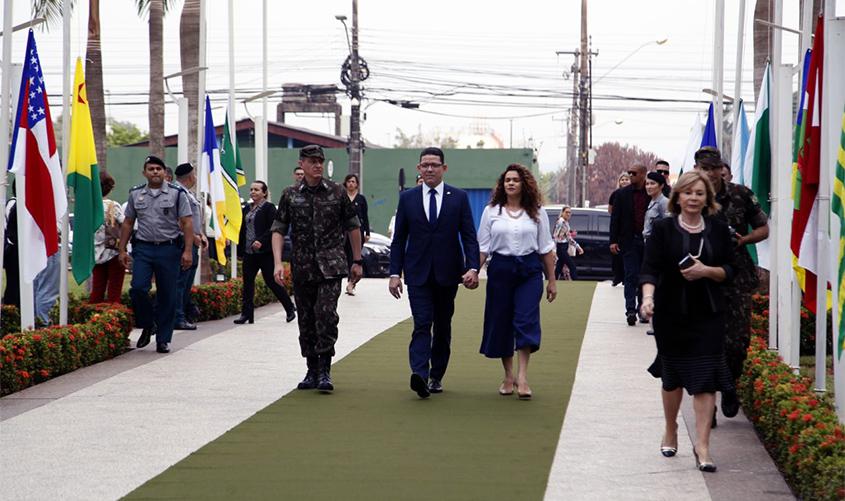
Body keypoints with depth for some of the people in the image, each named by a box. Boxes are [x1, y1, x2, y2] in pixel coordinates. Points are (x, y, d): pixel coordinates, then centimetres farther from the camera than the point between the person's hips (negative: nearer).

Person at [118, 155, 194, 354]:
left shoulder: (177, 194, 2)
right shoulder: (136, 194, 11)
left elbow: (187, 224, -2)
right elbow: (128, 223, 16)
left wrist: (188, 251, -11)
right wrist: (122, 250, 10)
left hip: (168, 249, -2)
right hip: (143, 248, 2)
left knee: (167, 296, 1)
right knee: (138, 288, -13)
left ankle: (163, 339, 10)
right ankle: (147, 326, 10)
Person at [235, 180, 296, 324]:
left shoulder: (269, 207, -7)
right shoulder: (247, 208, 14)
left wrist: (261, 241, -26)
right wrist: (240, 249, 14)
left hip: (265, 252, -7)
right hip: (249, 252, 7)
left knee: (272, 281, -2)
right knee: (247, 282, 3)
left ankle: (290, 309, 13)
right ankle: (246, 314, 6)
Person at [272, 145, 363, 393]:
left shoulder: (337, 192, 4)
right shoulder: (290, 195, 5)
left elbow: (353, 227, 11)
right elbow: (278, 230, 4)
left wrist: (357, 261, 11)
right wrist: (278, 262, -9)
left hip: (330, 266, -2)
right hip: (302, 268, 2)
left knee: (326, 313, -16)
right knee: (306, 319, 7)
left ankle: (325, 370, -11)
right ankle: (312, 371, 18)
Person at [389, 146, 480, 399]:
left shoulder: (459, 198, 3)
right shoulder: (407, 198, 5)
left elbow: (469, 236, 0)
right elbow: (399, 239, 6)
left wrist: (473, 267, -13)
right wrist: (395, 273, -1)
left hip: (447, 273, 1)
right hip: (418, 273, -1)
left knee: (443, 326, 9)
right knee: (422, 323, -14)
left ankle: (436, 376, 20)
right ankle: (419, 374, -26)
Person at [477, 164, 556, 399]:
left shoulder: (536, 212, 6)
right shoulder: (491, 211, 7)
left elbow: (546, 248, 9)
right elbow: (482, 246, 6)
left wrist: (552, 280, 8)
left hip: (529, 270, -1)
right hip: (500, 269, 1)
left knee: (526, 320, -12)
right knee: (501, 322, 4)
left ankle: (522, 377, -14)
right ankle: (508, 376, 17)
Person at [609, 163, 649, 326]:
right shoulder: (622, 194, 2)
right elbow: (615, 218, 3)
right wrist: (613, 240, -4)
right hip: (629, 240, -1)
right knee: (631, 276, -5)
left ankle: (643, 309, 16)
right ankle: (630, 310, -8)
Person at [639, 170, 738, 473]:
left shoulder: (718, 230, 4)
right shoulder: (663, 229, -2)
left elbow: (729, 271, 6)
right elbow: (650, 268, -9)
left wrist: (706, 271, -14)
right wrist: (648, 297, -27)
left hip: (708, 314, 0)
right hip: (671, 313, 0)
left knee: (705, 378, -9)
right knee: (672, 376, 12)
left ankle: (702, 446, -9)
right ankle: (670, 431, 35)